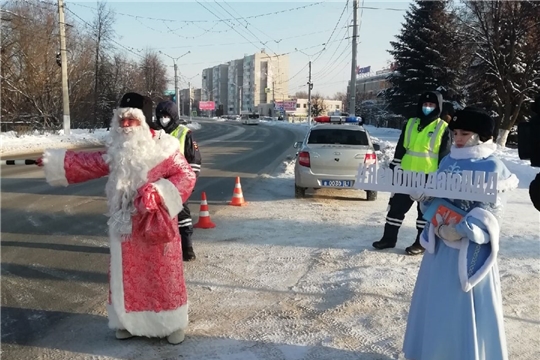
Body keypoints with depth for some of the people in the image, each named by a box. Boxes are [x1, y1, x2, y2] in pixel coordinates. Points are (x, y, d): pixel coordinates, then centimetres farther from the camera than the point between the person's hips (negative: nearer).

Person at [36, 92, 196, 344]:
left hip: (156, 225, -5)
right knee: (127, 275, 16)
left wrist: (158, 193, -27)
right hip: (125, 226, 6)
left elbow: (186, 176, -16)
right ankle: (132, 321, 34)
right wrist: (55, 162, 17)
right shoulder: (117, 150, 4)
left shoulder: (163, 148, -14)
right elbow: (89, 163, 17)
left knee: (163, 275, 5)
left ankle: (173, 323, 22)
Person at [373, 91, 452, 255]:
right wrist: (394, 168, 9)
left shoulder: (443, 128, -2)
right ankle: (389, 238, 18)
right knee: (396, 206, 7)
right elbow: (400, 148, 12)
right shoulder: (410, 123, 9)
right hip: (406, 174, 4)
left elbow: (445, 156, -2)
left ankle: (421, 242, 18)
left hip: (429, 177, -4)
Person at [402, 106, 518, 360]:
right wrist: (421, 196, -8)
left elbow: (489, 215, -14)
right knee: (435, 303, 16)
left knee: (467, 308, 2)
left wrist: (459, 231, -22)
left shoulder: (493, 168, -11)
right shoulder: (448, 161, 6)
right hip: (440, 244, 6)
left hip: (471, 250, -6)